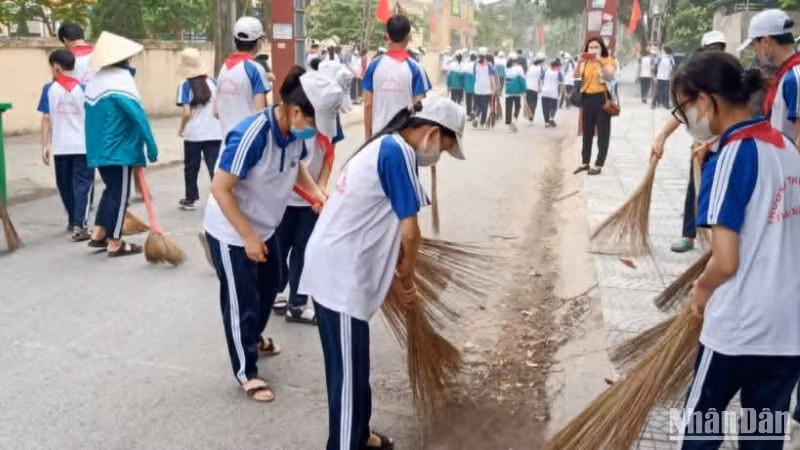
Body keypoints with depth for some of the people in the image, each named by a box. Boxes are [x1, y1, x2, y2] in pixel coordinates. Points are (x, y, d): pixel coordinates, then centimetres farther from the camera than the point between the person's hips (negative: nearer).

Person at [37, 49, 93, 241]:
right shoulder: (83, 88, -3)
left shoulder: (49, 89, -1)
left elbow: (46, 119, -2)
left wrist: (45, 145, 3)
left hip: (61, 147, 1)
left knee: (65, 185, 17)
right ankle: (79, 226, -11)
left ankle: (73, 221, 31)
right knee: (82, 185, 0)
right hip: (83, 146, -1)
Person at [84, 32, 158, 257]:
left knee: (111, 189, 21)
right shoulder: (120, 78, -14)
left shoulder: (95, 81, 12)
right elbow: (138, 114, -22)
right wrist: (151, 146, -19)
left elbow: (97, 117, 16)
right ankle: (114, 243, 6)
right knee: (120, 194, 0)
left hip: (99, 148, 9)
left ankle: (98, 234, 23)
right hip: (119, 150, -9)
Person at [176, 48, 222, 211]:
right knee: (215, 167, 1)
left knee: (191, 168, 14)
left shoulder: (185, 85, -6)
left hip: (193, 134, -2)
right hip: (214, 133, 2)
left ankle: (190, 200, 26)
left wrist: (181, 128, 4)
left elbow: (187, 113, -13)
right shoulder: (212, 82, 4)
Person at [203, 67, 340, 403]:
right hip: (230, 232, -8)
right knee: (241, 302, 5)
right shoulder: (251, 136, -34)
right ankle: (246, 372, 24)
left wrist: (318, 194, -4)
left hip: (265, 226, 8)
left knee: (270, 287, 25)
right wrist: (248, 238, -25)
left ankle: (254, 338, 52)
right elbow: (220, 189, -28)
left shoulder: (294, 131, -11)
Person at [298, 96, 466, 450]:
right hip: (341, 274, -10)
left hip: (332, 266, 10)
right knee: (349, 371, 0)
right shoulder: (397, 151, -14)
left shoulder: (384, 146, 17)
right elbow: (409, 231, -15)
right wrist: (408, 278, 2)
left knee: (354, 365, 22)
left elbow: (385, 227, 22)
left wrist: (398, 274, 23)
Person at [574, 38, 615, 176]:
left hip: (602, 97, -4)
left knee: (603, 132, -3)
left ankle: (599, 165, 0)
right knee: (587, 131, 11)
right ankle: (585, 162, 21)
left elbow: (610, 77, -15)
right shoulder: (585, 62, 12)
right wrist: (579, 62, -17)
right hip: (587, 98, 4)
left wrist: (600, 63, -26)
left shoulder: (608, 61, 1)